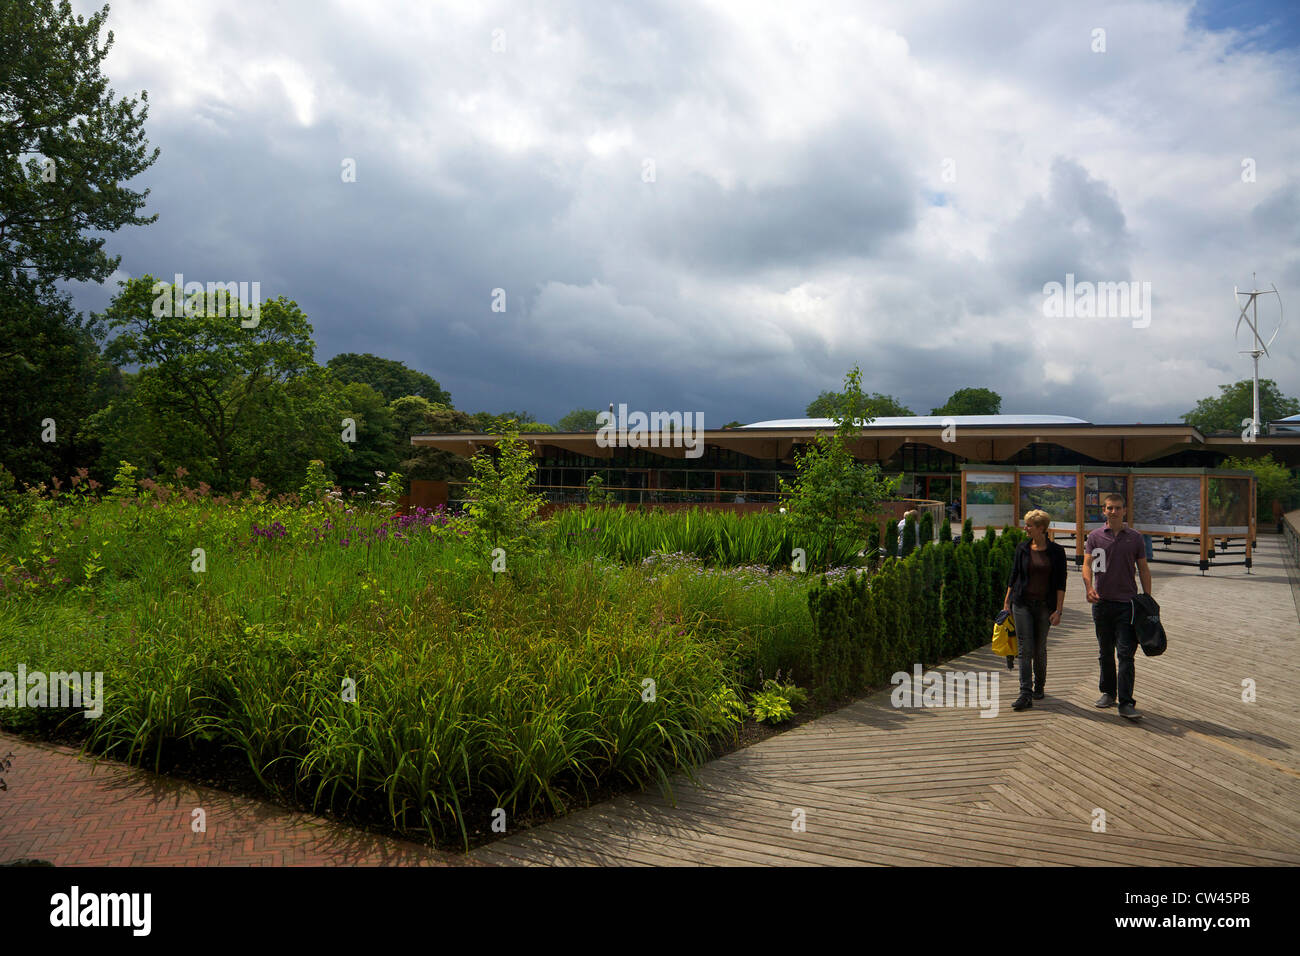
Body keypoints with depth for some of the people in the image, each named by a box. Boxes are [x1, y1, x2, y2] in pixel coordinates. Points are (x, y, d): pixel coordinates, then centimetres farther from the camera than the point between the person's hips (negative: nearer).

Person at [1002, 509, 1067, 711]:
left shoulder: (1056, 551, -1)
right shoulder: (1022, 549, 4)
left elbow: (1060, 583, -2)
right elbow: (1013, 577, 10)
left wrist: (1058, 610, -7)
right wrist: (1006, 602, 7)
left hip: (1044, 606, -1)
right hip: (1022, 604, 1)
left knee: (1040, 649, 9)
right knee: (1025, 649, -6)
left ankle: (1039, 686, 31)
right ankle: (1025, 694, -8)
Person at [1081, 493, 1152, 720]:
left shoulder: (1135, 538, 6)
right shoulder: (1095, 537, 5)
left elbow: (1144, 569, 9)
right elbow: (1087, 565, -4)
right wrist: (1089, 588, -23)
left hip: (1127, 602, -1)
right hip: (1102, 602, 1)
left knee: (1126, 654, -6)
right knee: (1105, 652, 12)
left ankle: (1126, 703, -7)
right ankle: (1108, 692, 26)